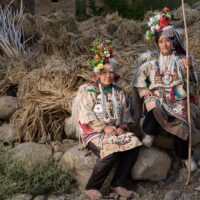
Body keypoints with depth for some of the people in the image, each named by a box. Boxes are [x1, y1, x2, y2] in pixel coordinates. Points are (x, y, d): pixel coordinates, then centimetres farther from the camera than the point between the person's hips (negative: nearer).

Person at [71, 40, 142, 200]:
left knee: (135, 144, -23)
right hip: (94, 132, -5)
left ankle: (119, 184, -12)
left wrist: (122, 127, -9)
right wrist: (104, 128, -19)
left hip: (116, 130, 5)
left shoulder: (119, 92, 14)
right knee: (112, 151, -33)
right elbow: (86, 116, -10)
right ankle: (92, 187, -16)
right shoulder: (88, 90, -1)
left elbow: (126, 114, 12)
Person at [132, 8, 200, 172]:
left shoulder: (181, 59, 8)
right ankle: (150, 134, -14)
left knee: (179, 124, -27)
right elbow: (139, 75, 13)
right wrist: (143, 90, -2)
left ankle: (184, 155, -6)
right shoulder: (153, 61, 10)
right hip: (157, 97, 1)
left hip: (176, 99, 0)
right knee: (153, 106, -37)